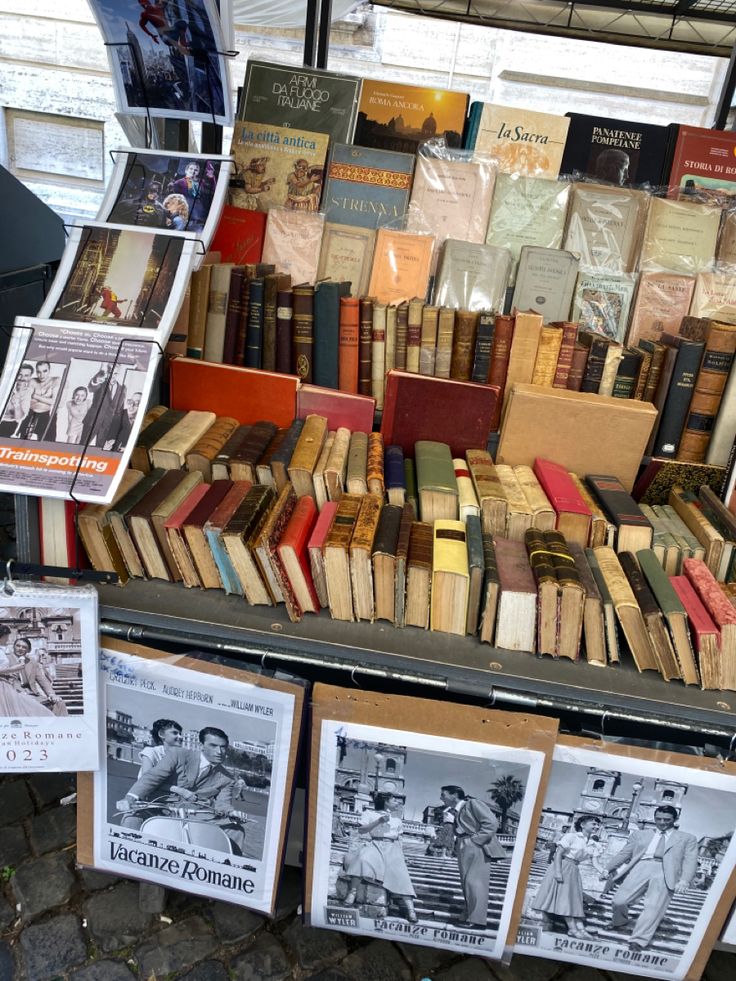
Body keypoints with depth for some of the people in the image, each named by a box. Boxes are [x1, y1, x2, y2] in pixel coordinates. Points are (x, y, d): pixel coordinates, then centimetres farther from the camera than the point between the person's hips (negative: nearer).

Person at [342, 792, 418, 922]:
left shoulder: (397, 818, 26)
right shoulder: (369, 813, 13)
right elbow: (362, 830, -1)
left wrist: (401, 853, 8)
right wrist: (379, 821, -11)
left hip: (392, 847, 3)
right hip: (375, 845, -3)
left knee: (399, 873, -25)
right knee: (363, 859, -36)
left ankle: (410, 908, -34)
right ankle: (353, 892, -28)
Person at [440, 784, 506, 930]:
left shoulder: (473, 804, -5)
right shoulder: (453, 812, 19)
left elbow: (491, 822, -13)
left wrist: (477, 839, -16)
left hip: (476, 848, -8)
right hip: (463, 849, 9)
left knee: (474, 882, -12)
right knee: (467, 883, 8)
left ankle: (478, 920, -10)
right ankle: (469, 917, 13)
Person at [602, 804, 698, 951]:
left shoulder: (687, 838, 18)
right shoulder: (640, 834, 24)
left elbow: (690, 861, 5)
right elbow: (624, 853, 21)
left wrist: (684, 881, -12)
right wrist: (607, 868, 11)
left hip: (665, 873, -2)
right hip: (641, 868, 2)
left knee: (654, 907, -19)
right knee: (619, 901, -8)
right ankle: (618, 922, 22)